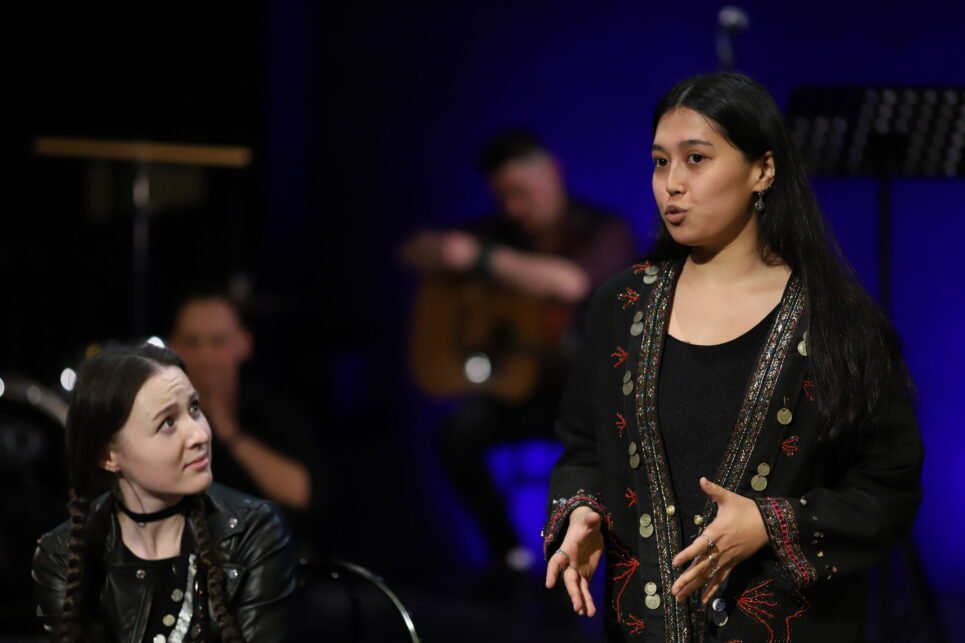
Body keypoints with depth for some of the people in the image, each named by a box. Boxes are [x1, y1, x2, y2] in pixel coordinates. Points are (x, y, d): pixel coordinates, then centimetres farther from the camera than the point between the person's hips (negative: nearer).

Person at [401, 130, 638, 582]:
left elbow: (569, 283, -37)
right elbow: (413, 253, 3)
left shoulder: (604, 233, -15)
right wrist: (447, 252, -20)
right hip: (527, 381, 5)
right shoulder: (504, 231, 3)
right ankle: (508, 555, -9)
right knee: (460, 430, -24)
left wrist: (481, 259, -36)